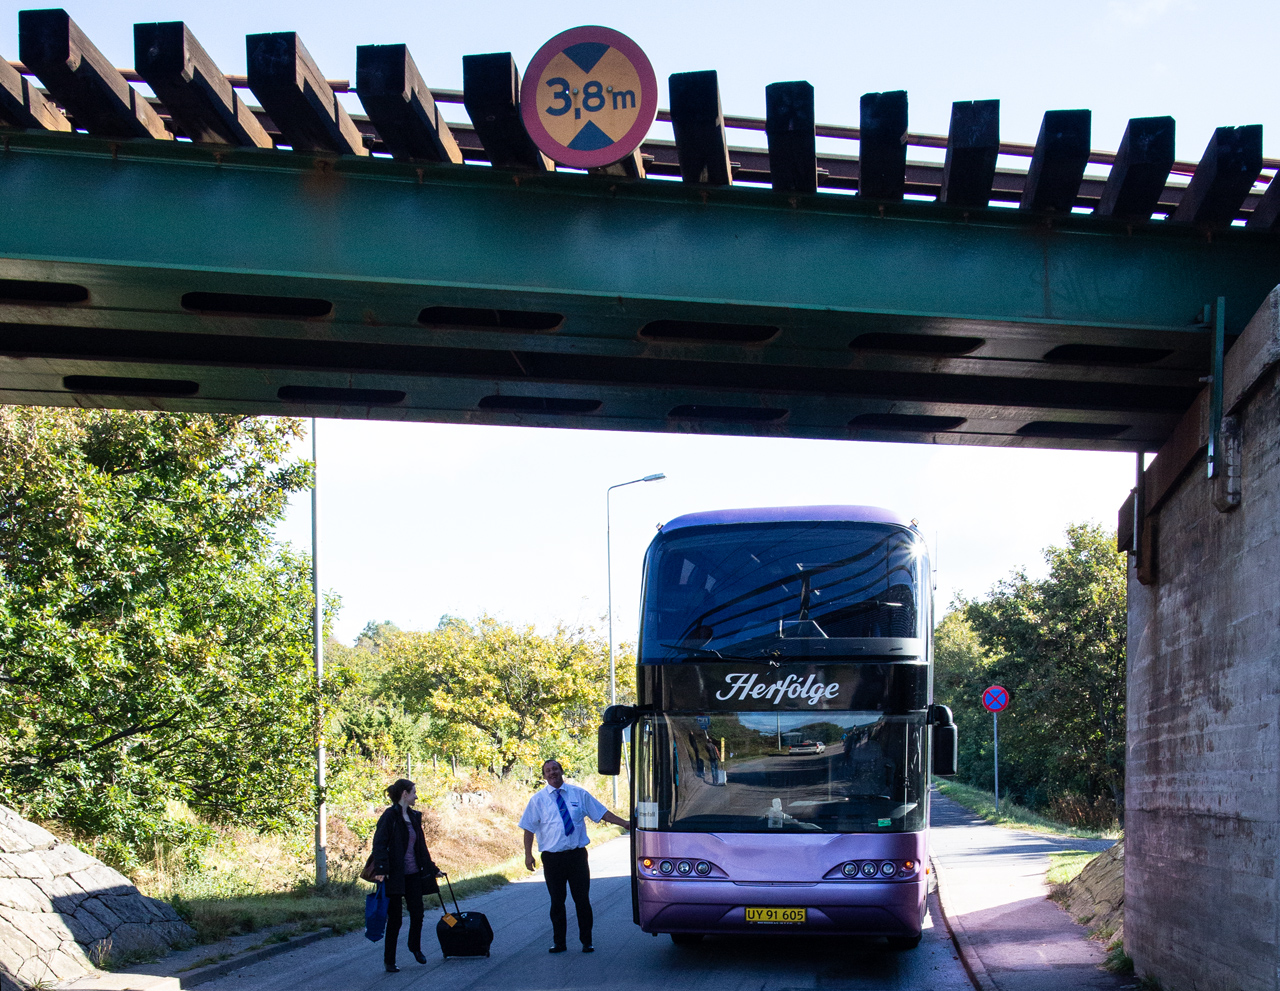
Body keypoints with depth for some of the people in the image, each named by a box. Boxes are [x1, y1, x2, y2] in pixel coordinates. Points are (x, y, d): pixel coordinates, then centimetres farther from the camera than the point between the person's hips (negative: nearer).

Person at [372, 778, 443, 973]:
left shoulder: (414, 816, 13)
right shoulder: (390, 816, -12)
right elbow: (379, 844, -19)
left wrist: (432, 869, 23)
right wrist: (380, 869, -30)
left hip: (414, 874, 7)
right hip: (395, 875, -7)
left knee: (417, 913, 9)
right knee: (395, 918, -1)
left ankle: (415, 947, 36)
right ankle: (389, 961, 10)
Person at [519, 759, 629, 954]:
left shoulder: (579, 794, 7)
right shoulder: (538, 799, 4)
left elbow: (602, 813, 12)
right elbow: (529, 828, 3)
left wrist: (624, 823, 6)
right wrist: (528, 854, -4)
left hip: (577, 855, 0)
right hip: (552, 857, 0)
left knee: (582, 899, 0)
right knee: (557, 901, 5)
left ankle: (586, 942, 11)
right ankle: (558, 943, 17)